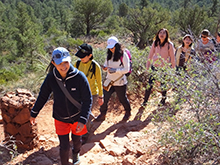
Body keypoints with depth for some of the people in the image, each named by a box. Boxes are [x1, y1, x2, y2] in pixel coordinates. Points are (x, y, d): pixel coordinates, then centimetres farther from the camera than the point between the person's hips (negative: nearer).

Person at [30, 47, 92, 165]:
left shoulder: (79, 77, -24)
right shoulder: (51, 77, -17)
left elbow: (88, 100, -17)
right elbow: (43, 96, -1)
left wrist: (83, 121, -22)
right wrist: (33, 113, 8)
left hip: (77, 117, 0)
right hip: (60, 119, 0)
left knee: (77, 140, 24)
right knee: (64, 147, 4)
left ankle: (76, 153, 60)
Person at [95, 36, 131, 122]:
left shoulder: (123, 55, -13)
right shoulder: (109, 55, 4)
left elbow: (127, 69, -14)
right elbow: (106, 64, 12)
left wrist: (115, 70, -26)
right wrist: (105, 67, -13)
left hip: (120, 83, -5)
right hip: (109, 81, 5)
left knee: (122, 99, 14)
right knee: (104, 98, 3)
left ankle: (128, 112, 41)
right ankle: (102, 115, 22)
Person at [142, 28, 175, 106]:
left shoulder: (169, 45, -12)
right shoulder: (155, 43, -3)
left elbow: (172, 58, -6)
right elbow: (150, 55, 3)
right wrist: (147, 67, 3)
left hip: (165, 68, -2)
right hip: (155, 67, 3)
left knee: (163, 85, 9)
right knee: (149, 84, -1)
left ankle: (163, 100, 34)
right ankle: (145, 101, 11)